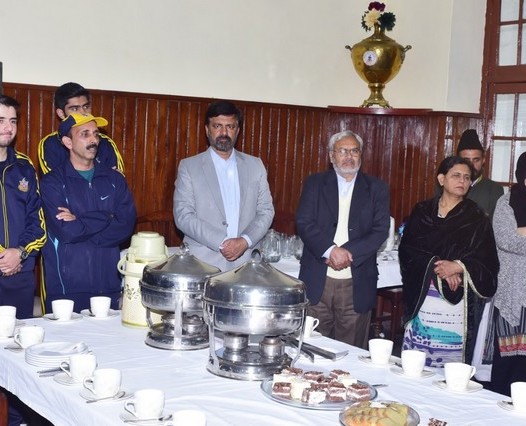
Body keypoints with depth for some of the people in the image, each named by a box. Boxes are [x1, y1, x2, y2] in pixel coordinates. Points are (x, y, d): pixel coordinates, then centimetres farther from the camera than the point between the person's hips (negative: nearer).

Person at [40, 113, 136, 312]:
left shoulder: (114, 179, 9)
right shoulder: (53, 181, -2)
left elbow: (126, 225, -4)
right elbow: (65, 231, -15)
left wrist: (80, 224, -10)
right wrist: (106, 217, -6)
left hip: (109, 286, 3)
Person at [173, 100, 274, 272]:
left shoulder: (255, 166, 11)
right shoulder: (189, 167, 3)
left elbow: (266, 211, 10)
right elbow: (183, 216, -4)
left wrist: (245, 241, -7)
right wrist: (221, 243, -13)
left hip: (245, 263, 2)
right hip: (203, 263, -2)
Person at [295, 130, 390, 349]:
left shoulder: (376, 189, 8)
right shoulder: (315, 183, 8)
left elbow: (380, 230, -2)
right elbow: (304, 223, -3)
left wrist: (348, 252, -15)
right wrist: (331, 250, -19)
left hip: (357, 284, 0)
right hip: (317, 281, 0)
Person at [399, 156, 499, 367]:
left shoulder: (477, 219, 6)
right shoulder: (422, 211, 9)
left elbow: (487, 262, 2)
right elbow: (407, 250, 1)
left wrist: (458, 266, -15)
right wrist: (436, 266, -13)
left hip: (457, 302, -1)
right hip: (422, 299, 1)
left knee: (450, 361, -5)